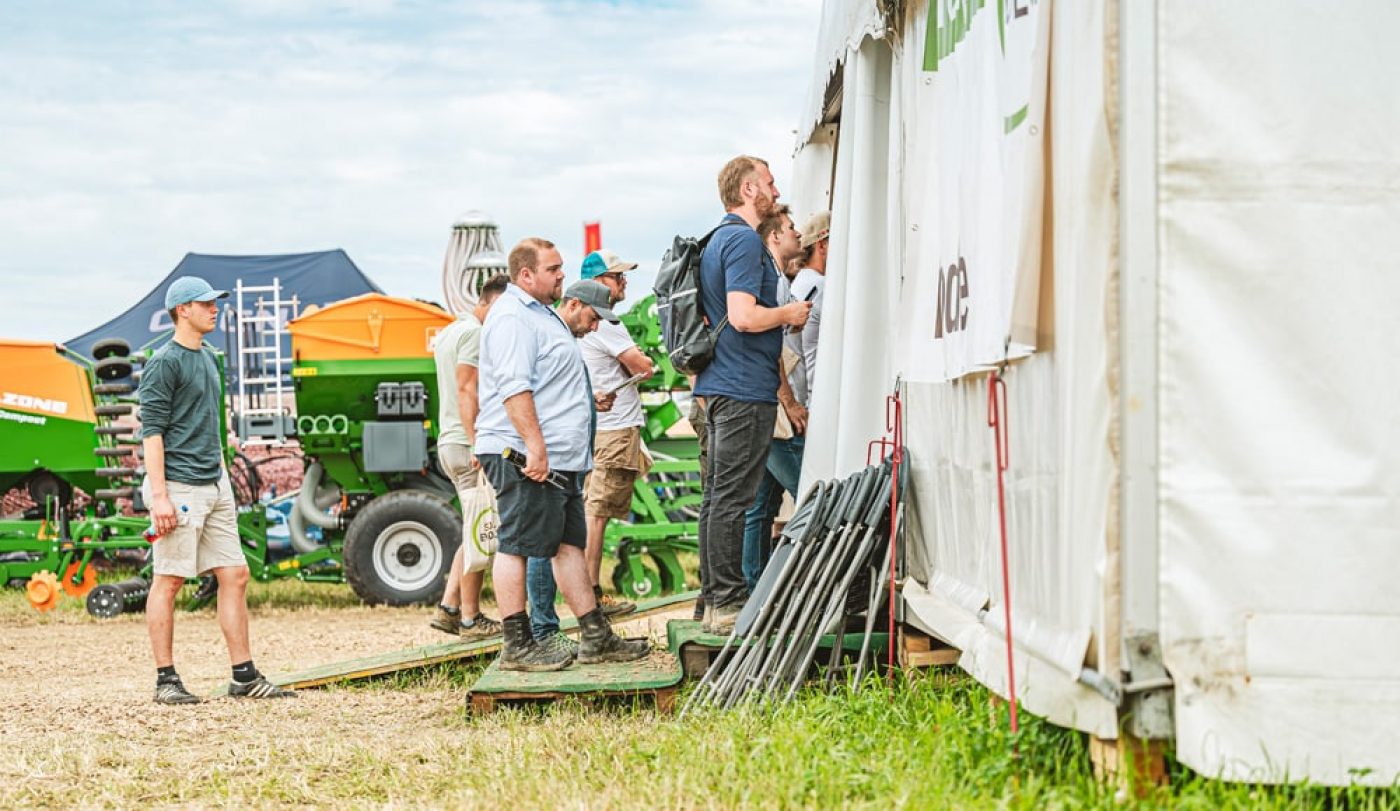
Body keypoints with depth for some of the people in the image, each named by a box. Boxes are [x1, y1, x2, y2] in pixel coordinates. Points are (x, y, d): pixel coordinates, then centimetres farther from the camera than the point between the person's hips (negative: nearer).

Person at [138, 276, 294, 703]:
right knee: (168, 581, -2)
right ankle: (166, 680, 3)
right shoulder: (165, 362, -9)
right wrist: (159, 496, -20)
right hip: (179, 487, -9)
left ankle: (244, 676, 10)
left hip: (214, 487, 9)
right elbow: (152, 430, -14)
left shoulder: (207, 358, 17)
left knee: (234, 575, 6)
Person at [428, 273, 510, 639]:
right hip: (468, 444, -10)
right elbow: (466, 391, -19)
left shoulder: (450, 331, 21)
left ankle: (449, 607, 12)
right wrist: (478, 444, -22)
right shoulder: (474, 332, -11)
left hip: (450, 443, 10)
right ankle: (471, 619, -1)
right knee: (478, 532, -5)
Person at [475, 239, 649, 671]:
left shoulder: (543, 314, 23)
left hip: (556, 458, 11)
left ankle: (597, 637, 14)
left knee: (569, 544, 11)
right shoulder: (512, 317, -11)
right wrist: (535, 447, -26)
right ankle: (517, 646, -4)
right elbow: (514, 387, -21)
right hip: (523, 457, -11)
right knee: (516, 545, -6)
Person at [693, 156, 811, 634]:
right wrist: (790, 314, -6)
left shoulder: (719, 240, 19)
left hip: (720, 384, 10)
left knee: (719, 495, 11)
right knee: (732, 497, -9)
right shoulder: (744, 240, -13)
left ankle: (716, 600, 15)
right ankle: (729, 604, -8)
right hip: (745, 388, -10)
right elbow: (743, 316, -23)